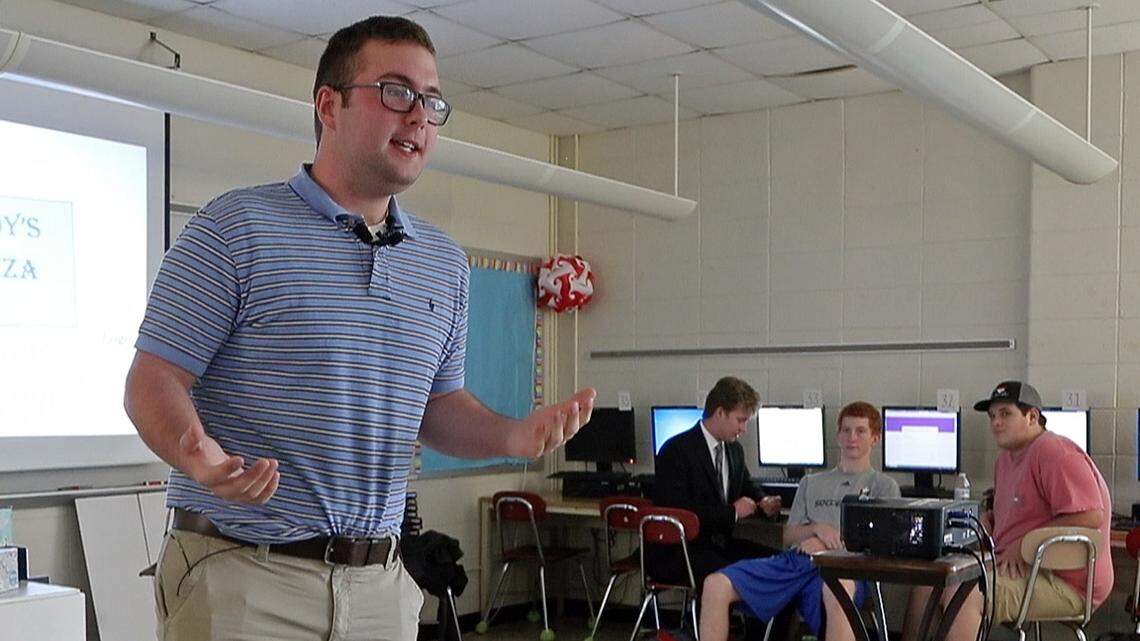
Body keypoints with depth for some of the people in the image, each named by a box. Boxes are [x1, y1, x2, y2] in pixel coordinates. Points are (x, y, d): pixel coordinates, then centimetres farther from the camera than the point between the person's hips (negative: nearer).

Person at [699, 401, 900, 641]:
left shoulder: (884, 486, 20)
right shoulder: (811, 483, 32)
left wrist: (829, 544, -6)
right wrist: (817, 528, 0)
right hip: (794, 559, 5)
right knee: (716, 584, -20)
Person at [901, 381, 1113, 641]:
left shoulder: (1056, 453, -15)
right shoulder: (1006, 458, 17)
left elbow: (1091, 517, -25)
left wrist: (1025, 545, -21)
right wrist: (986, 519, 9)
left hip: (1065, 581, -10)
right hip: (1022, 567, 10)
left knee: (964, 594, -28)